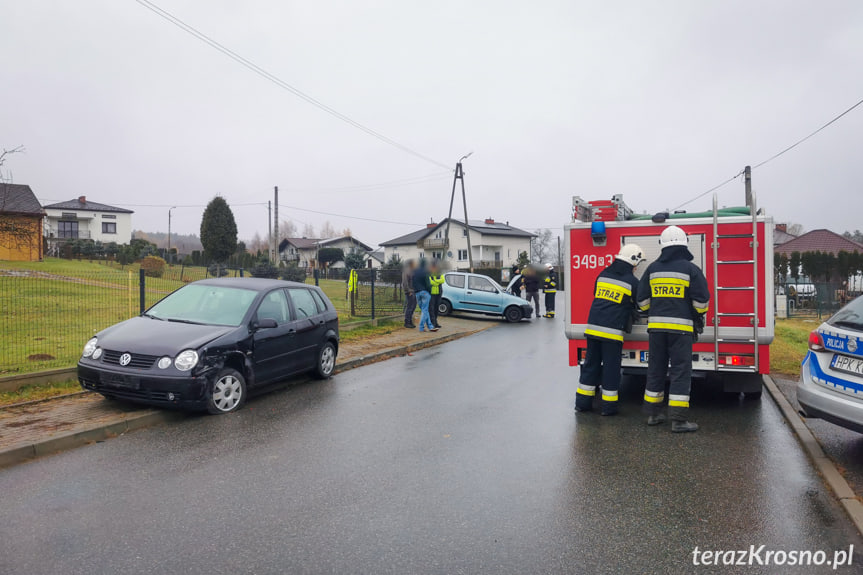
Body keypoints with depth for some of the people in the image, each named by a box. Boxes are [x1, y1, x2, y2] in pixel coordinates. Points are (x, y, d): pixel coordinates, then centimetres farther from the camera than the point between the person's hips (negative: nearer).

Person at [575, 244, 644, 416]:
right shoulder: (632, 281, -4)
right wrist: (632, 309, 30)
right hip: (613, 331, -5)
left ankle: (583, 401, 17)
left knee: (591, 364, 12)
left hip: (593, 328, 5)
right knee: (611, 367, 5)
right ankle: (609, 406, 12)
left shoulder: (603, 275, 10)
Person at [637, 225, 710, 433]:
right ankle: (678, 420, -1)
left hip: (656, 326, 4)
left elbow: (642, 299, 9)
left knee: (655, 369, 12)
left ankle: (653, 414, 20)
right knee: (680, 371, -1)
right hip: (681, 327, -4)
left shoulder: (652, 269, 6)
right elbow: (701, 299, -5)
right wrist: (699, 315, 15)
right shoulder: (690, 269, -5)